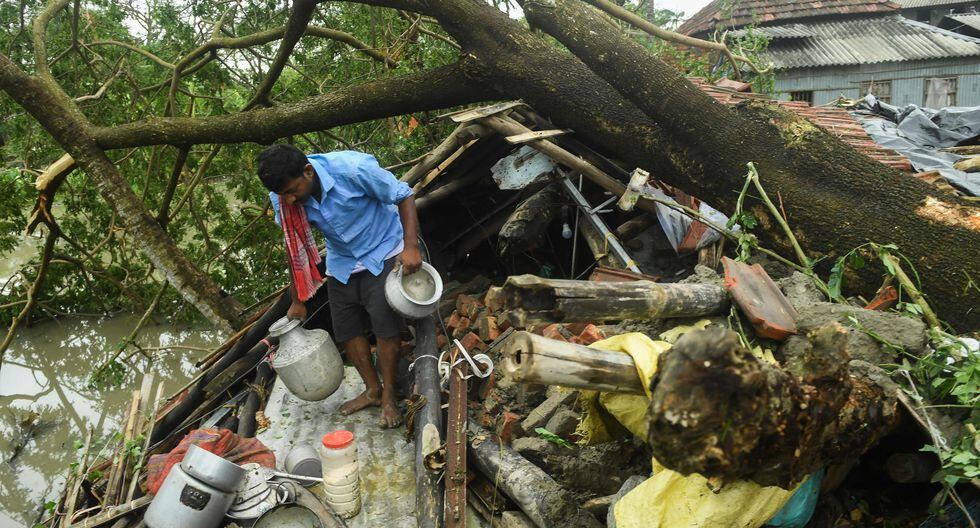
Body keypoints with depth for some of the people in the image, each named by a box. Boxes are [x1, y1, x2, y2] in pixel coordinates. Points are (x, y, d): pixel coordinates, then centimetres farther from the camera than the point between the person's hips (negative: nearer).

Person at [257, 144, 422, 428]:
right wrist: (297, 300, 3)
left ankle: (388, 396, 10)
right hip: (341, 263, 5)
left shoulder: (353, 169, -33)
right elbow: (294, 246, -2)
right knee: (346, 330, 6)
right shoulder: (283, 198, -18)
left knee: (385, 326, -8)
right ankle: (372, 390, 25)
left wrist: (411, 247, -29)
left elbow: (404, 196, -20)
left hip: (383, 253, -5)